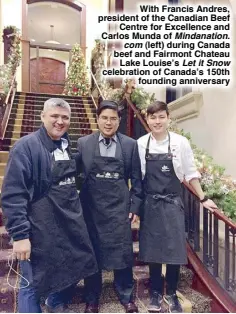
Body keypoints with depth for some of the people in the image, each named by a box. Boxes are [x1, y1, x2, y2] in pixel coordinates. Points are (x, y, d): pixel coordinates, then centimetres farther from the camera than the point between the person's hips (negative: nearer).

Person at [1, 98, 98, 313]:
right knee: (33, 284, 10)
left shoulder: (67, 146, 7)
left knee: (68, 272, 24)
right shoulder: (26, 146, -15)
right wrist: (20, 234, -20)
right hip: (40, 231, -7)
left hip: (70, 227, 7)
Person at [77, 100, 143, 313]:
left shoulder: (130, 144, 1)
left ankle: (127, 296, 33)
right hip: (91, 208, 1)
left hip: (119, 207, 0)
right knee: (91, 253, 13)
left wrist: (135, 206, 0)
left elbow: (136, 178, 4)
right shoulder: (83, 143, 0)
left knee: (122, 252, 9)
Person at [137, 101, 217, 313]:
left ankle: (171, 294, 29)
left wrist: (203, 198, 4)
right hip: (150, 205, 1)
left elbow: (190, 173, 3)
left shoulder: (180, 142, -6)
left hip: (172, 204, 0)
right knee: (152, 249, 10)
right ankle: (156, 293, 30)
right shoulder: (140, 144, -4)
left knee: (174, 250, 5)